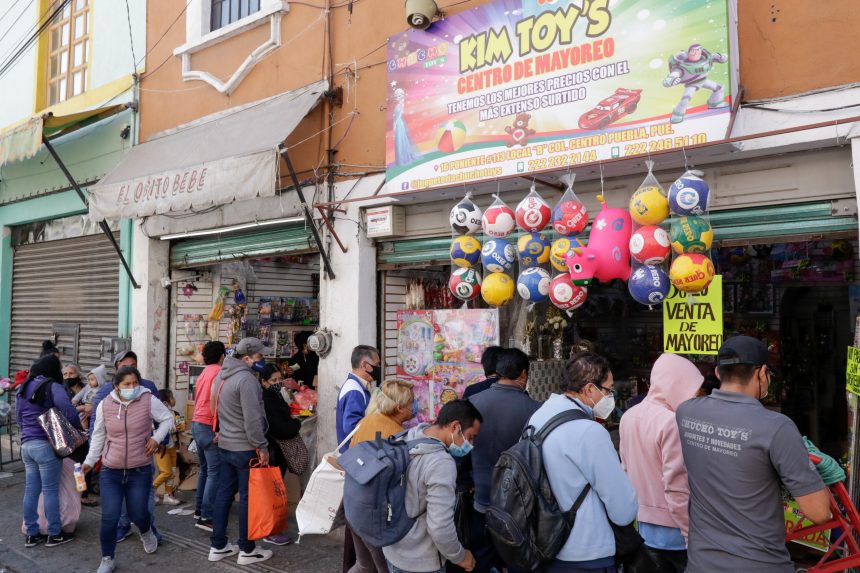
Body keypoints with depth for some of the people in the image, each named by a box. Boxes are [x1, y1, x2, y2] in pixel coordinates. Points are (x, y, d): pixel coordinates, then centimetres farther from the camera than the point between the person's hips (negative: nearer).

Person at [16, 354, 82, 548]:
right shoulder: (52, 387, -12)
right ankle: (54, 534, 11)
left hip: (26, 445, 7)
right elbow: (68, 411, -24)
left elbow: (18, 417, 21)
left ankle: (31, 534, 20)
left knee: (31, 490, 13)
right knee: (50, 490, 2)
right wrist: (79, 429, -9)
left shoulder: (23, 389, 12)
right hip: (45, 445, -7)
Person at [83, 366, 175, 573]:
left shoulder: (148, 400, -11)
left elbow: (168, 418, 1)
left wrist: (157, 438, -12)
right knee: (109, 518, -1)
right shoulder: (105, 405, -4)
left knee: (138, 514, 10)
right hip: (110, 472, 1)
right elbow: (98, 436, 8)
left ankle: (146, 532, 47)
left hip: (140, 471, -1)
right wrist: (89, 461, 7)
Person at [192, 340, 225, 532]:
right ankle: (206, 517, -7)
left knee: (205, 469, 18)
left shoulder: (204, 373, 14)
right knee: (215, 472, -6)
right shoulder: (218, 373, -12)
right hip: (209, 427, -9)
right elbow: (213, 401, -20)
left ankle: (199, 509, 25)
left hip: (196, 424, 9)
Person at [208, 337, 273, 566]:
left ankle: (218, 546, 23)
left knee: (224, 493, 14)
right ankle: (247, 550, 11)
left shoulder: (223, 375, 8)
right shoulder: (246, 378, -22)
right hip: (244, 448, -9)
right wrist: (262, 447, -18)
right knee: (248, 497, 1)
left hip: (225, 445, 9)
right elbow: (252, 419, -24)